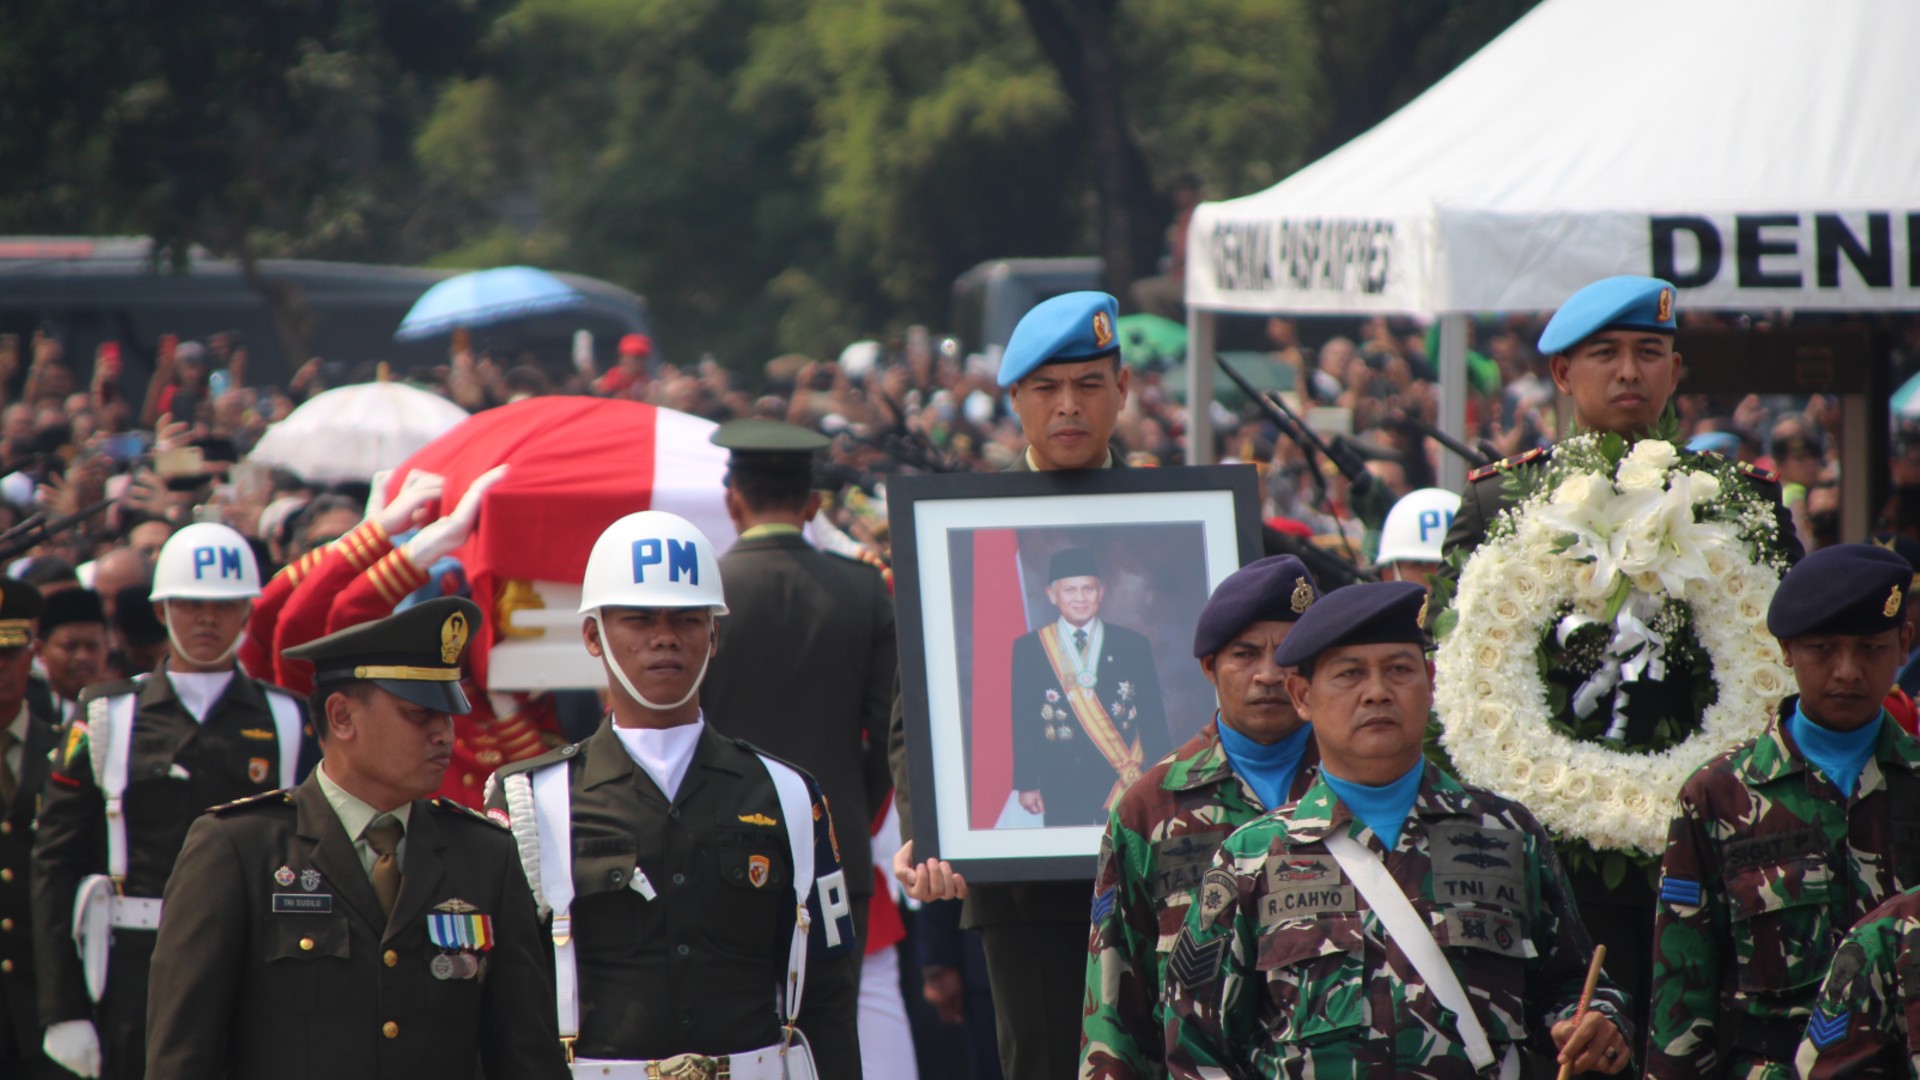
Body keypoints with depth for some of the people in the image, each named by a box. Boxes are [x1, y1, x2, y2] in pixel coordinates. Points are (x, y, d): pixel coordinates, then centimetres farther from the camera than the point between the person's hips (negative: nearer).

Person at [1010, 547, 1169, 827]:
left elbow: (1153, 716, 6)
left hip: (1126, 782, 0)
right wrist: (1026, 784, 0)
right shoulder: (1028, 648, 5)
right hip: (1062, 786, 0)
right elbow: (1022, 721, 5)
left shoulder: (1132, 644, 7)